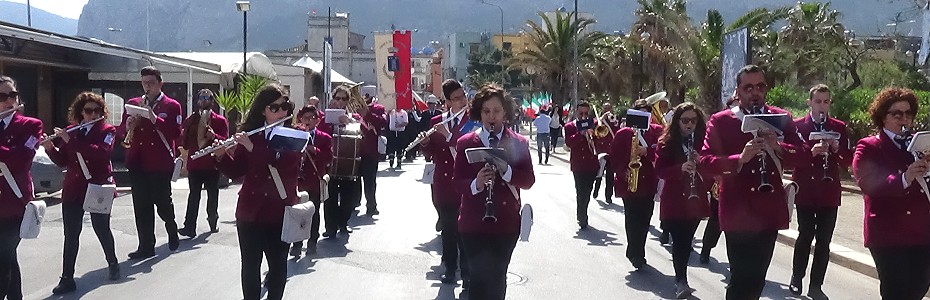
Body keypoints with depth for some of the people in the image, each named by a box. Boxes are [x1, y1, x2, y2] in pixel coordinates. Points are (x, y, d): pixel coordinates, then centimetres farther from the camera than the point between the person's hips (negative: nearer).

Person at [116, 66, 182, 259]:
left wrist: (155, 120, -21)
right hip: (137, 163, 3)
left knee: (163, 202, 3)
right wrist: (128, 126, -11)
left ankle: (172, 230, 32)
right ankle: (146, 247, 7)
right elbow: (120, 131, 11)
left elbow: (176, 133, -11)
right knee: (141, 206, 2)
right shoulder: (132, 104, 12)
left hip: (161, 163, -3)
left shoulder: (172, 106, 0)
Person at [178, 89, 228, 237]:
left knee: (213, 195, 11)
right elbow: (184, 141, 13)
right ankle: (190, 227, -13)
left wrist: (214, 136, -24)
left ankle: (213, 222, 28)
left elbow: (225, 140, -6)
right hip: (194, 164, 1)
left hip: (212, 164, -1)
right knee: (194, 195, -7)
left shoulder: (220, 120, 3)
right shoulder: (190, 120, 12)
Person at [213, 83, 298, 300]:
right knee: (250, 265, 7)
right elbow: (236, 172, 3)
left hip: (280, 212, -2)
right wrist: (221, 155, -15)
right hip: (250, 211, 2)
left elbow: (286, 163, -22)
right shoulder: (249, 134, 3)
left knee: (278, 264, 8)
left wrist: (253, 148, -25)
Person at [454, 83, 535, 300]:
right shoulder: (465, 143, 1)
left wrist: (506, 170, -22)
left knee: (498, 278, 11)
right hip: (474, 222, -1)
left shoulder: (518, 143, 3)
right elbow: (457, 182, -2)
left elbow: (528, 181, -4)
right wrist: (476, 183, -23)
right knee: (480, 277, -8)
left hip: (507, 222, 1)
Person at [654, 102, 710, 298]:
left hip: (696, 199, 3)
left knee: (687, 241, 10)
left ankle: (681, 278, 25)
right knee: (680, 241, -10)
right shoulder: (667, 142, -5)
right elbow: (659, 170, -11)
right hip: (674, 200, -3)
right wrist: (681, 168, -27)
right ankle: (681, 281, -5)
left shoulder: (702, 141, 3)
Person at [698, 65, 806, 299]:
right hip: (738, 212, -4)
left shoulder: (780, 118, 9)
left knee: (757, 279, 13)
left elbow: (802, 153, 1)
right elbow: (705, 162, -11)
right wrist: (740, 159, -26)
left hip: (770, 211, 4)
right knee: (743, 279, -7)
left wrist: (778, 147, -19)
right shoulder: (720, 121, -1)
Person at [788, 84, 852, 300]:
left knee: (824, 240, 1)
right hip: (805, 191, -2)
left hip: (829, 193, 2)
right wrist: (811, 152, -22)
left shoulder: (839, 128, 7)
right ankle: (796, 279, 20)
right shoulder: (797, 126, 1)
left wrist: (836, 149, -15)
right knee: (805, 236, 2)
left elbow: (847, 161, 4)